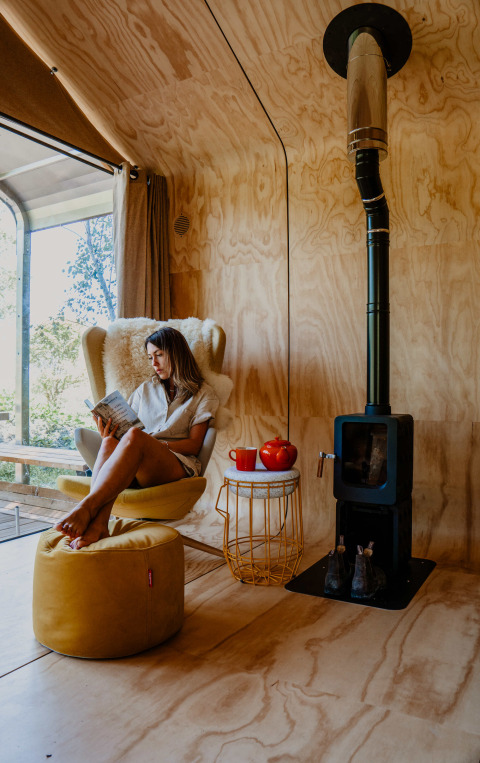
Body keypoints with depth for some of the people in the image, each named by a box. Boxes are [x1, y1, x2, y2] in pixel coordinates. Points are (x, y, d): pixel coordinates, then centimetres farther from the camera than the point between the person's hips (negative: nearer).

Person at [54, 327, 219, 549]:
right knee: (110, 442, -32)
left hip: (178, 465, -3)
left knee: (135, 436, -35)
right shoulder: (145, 390, 28)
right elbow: (126, 425, 16)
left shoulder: (203, 394, 15)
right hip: (137, 470, 4)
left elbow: (194, 445, 3)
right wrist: (109, 436, -8)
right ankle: (98, 524, -49)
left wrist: (154, 443, -12)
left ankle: (87, 506, -45)